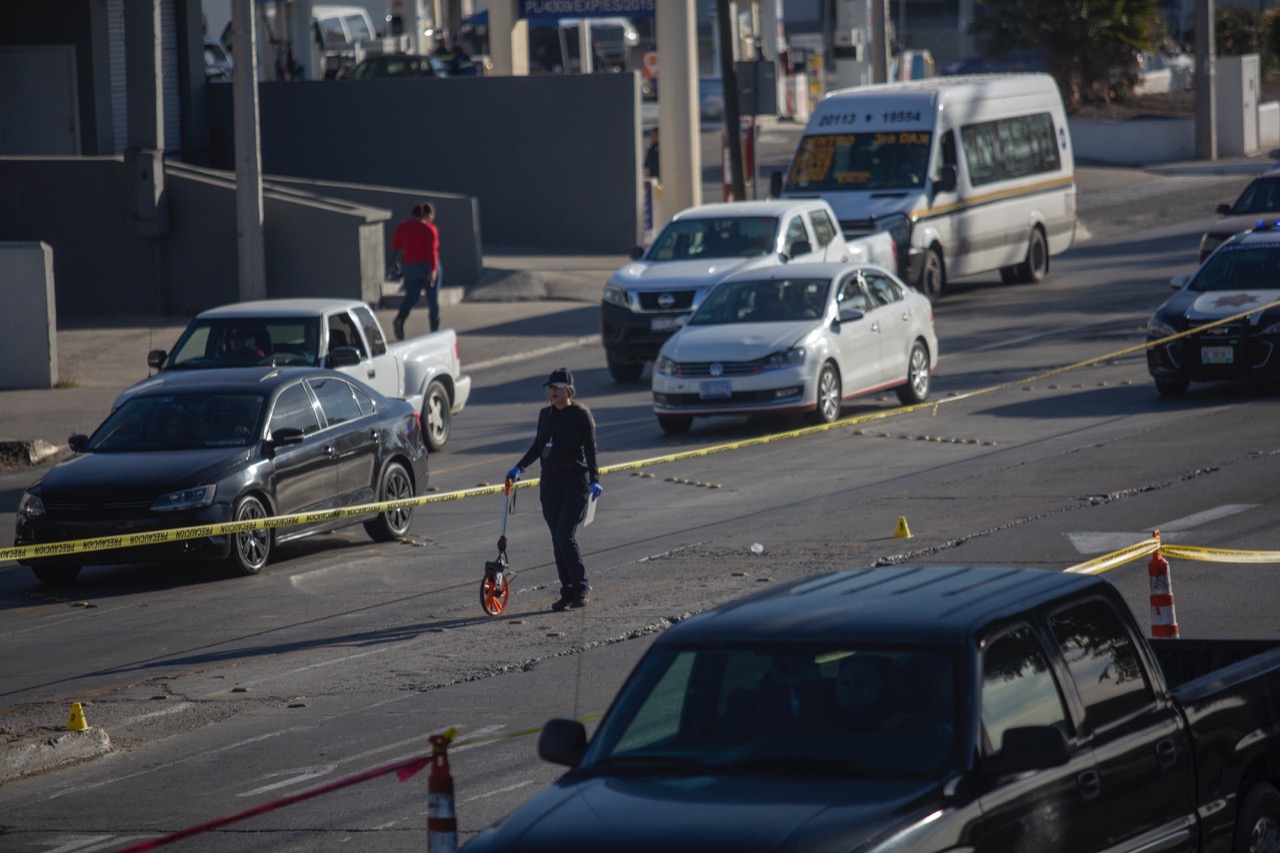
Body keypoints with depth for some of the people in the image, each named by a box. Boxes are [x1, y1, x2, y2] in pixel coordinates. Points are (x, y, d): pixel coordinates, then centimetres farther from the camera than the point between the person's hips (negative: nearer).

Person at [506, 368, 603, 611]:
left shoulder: (581, 415, -8)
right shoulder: (545, 414, 9)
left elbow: (590, 450, -11)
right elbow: (537, 446, 21)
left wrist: (594, 479, -20)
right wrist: (519, 468, 15)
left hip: (576, 483, -6)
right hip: (550, 482, 6)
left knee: (565, 535, -15)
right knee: (557, 539, 5)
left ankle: (580, 589, -4)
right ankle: (568, 592, 11)